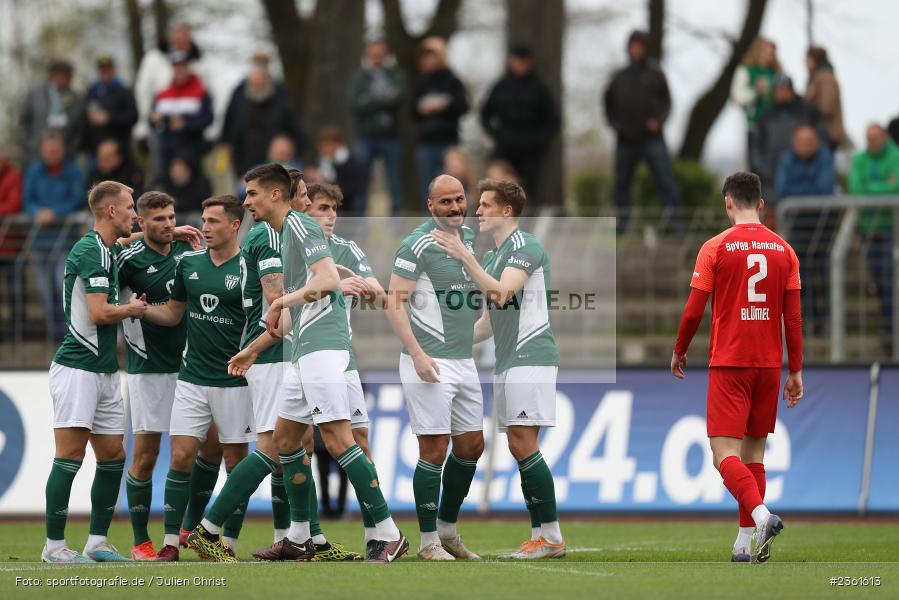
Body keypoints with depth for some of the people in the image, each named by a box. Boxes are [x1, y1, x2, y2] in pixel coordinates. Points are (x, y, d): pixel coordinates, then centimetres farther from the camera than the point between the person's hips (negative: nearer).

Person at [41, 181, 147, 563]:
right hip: (77, 369, -10)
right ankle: (54, 546, -7)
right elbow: (99, 313, -22)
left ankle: (97, 542, 13)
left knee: (113, 456, 8)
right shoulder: (91, 251, -15)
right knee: (70, 456, -9)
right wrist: (131, 309, -2)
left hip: (105, 370, 10)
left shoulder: (109, 249, 15)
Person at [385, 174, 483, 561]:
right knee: (434, 448, -7)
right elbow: (394, 302, -14)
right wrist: (417, 353, -21)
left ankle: (447, 529, 25)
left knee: (472, 446, 12)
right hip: (430, 362, -8)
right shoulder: (418, 245, -11)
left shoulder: (471, 239, 12)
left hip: (464, 360, 8)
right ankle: (429, 541, 0)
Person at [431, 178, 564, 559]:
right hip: (507, 362, 10)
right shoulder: (491, 256, 20)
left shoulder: (526, 246, -9)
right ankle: (540, 535, 7)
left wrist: (465, 258, -24)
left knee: (524, 444, -13)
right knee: (519, 448, 6)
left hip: (529, 357, -10)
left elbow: (500, 294, -23)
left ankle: (551, 537, -12)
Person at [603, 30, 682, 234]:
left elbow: (667, 101, 5)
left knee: (665, 178, -10)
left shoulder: (655, 74, 2)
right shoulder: (619, 77, 10)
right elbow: (608, 101, 22)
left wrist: (659, 121, -10)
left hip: (652, 138, -3)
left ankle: (675, 218, -11)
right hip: (626, 140, 3)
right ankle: (622, 220, 15)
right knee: (621, 181, 6)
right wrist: (613, 121, 7)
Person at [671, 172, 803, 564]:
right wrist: (796, 372, 10)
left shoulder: (715, 248, -5)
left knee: (725, 453, -8)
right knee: (754, 451, 12)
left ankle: (762, 516, -31)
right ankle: (744, 544, 10)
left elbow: (694, 311, -4)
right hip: (769, 365, 4)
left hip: (728, 365, -4)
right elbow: (794, 318, 5)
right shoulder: (783, 250, 6)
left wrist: (679, 352, 13)